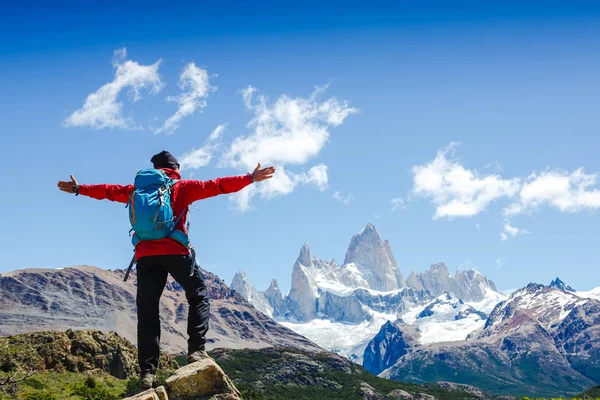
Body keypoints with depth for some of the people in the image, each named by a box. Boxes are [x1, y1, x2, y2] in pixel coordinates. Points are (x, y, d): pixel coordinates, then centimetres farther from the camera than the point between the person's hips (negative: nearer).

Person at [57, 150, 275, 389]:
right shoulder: (183, 187, 9)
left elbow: (109, 191, 25)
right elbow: (215, 186, 1)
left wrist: (79, 189, 39)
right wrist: (250, 179, 2)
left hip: (145, 255, 3)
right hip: (175, 252, -3)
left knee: (147, 313, 4)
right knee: (199, 297, 14)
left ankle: (148, 371, -3)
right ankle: (196, 350, -3)